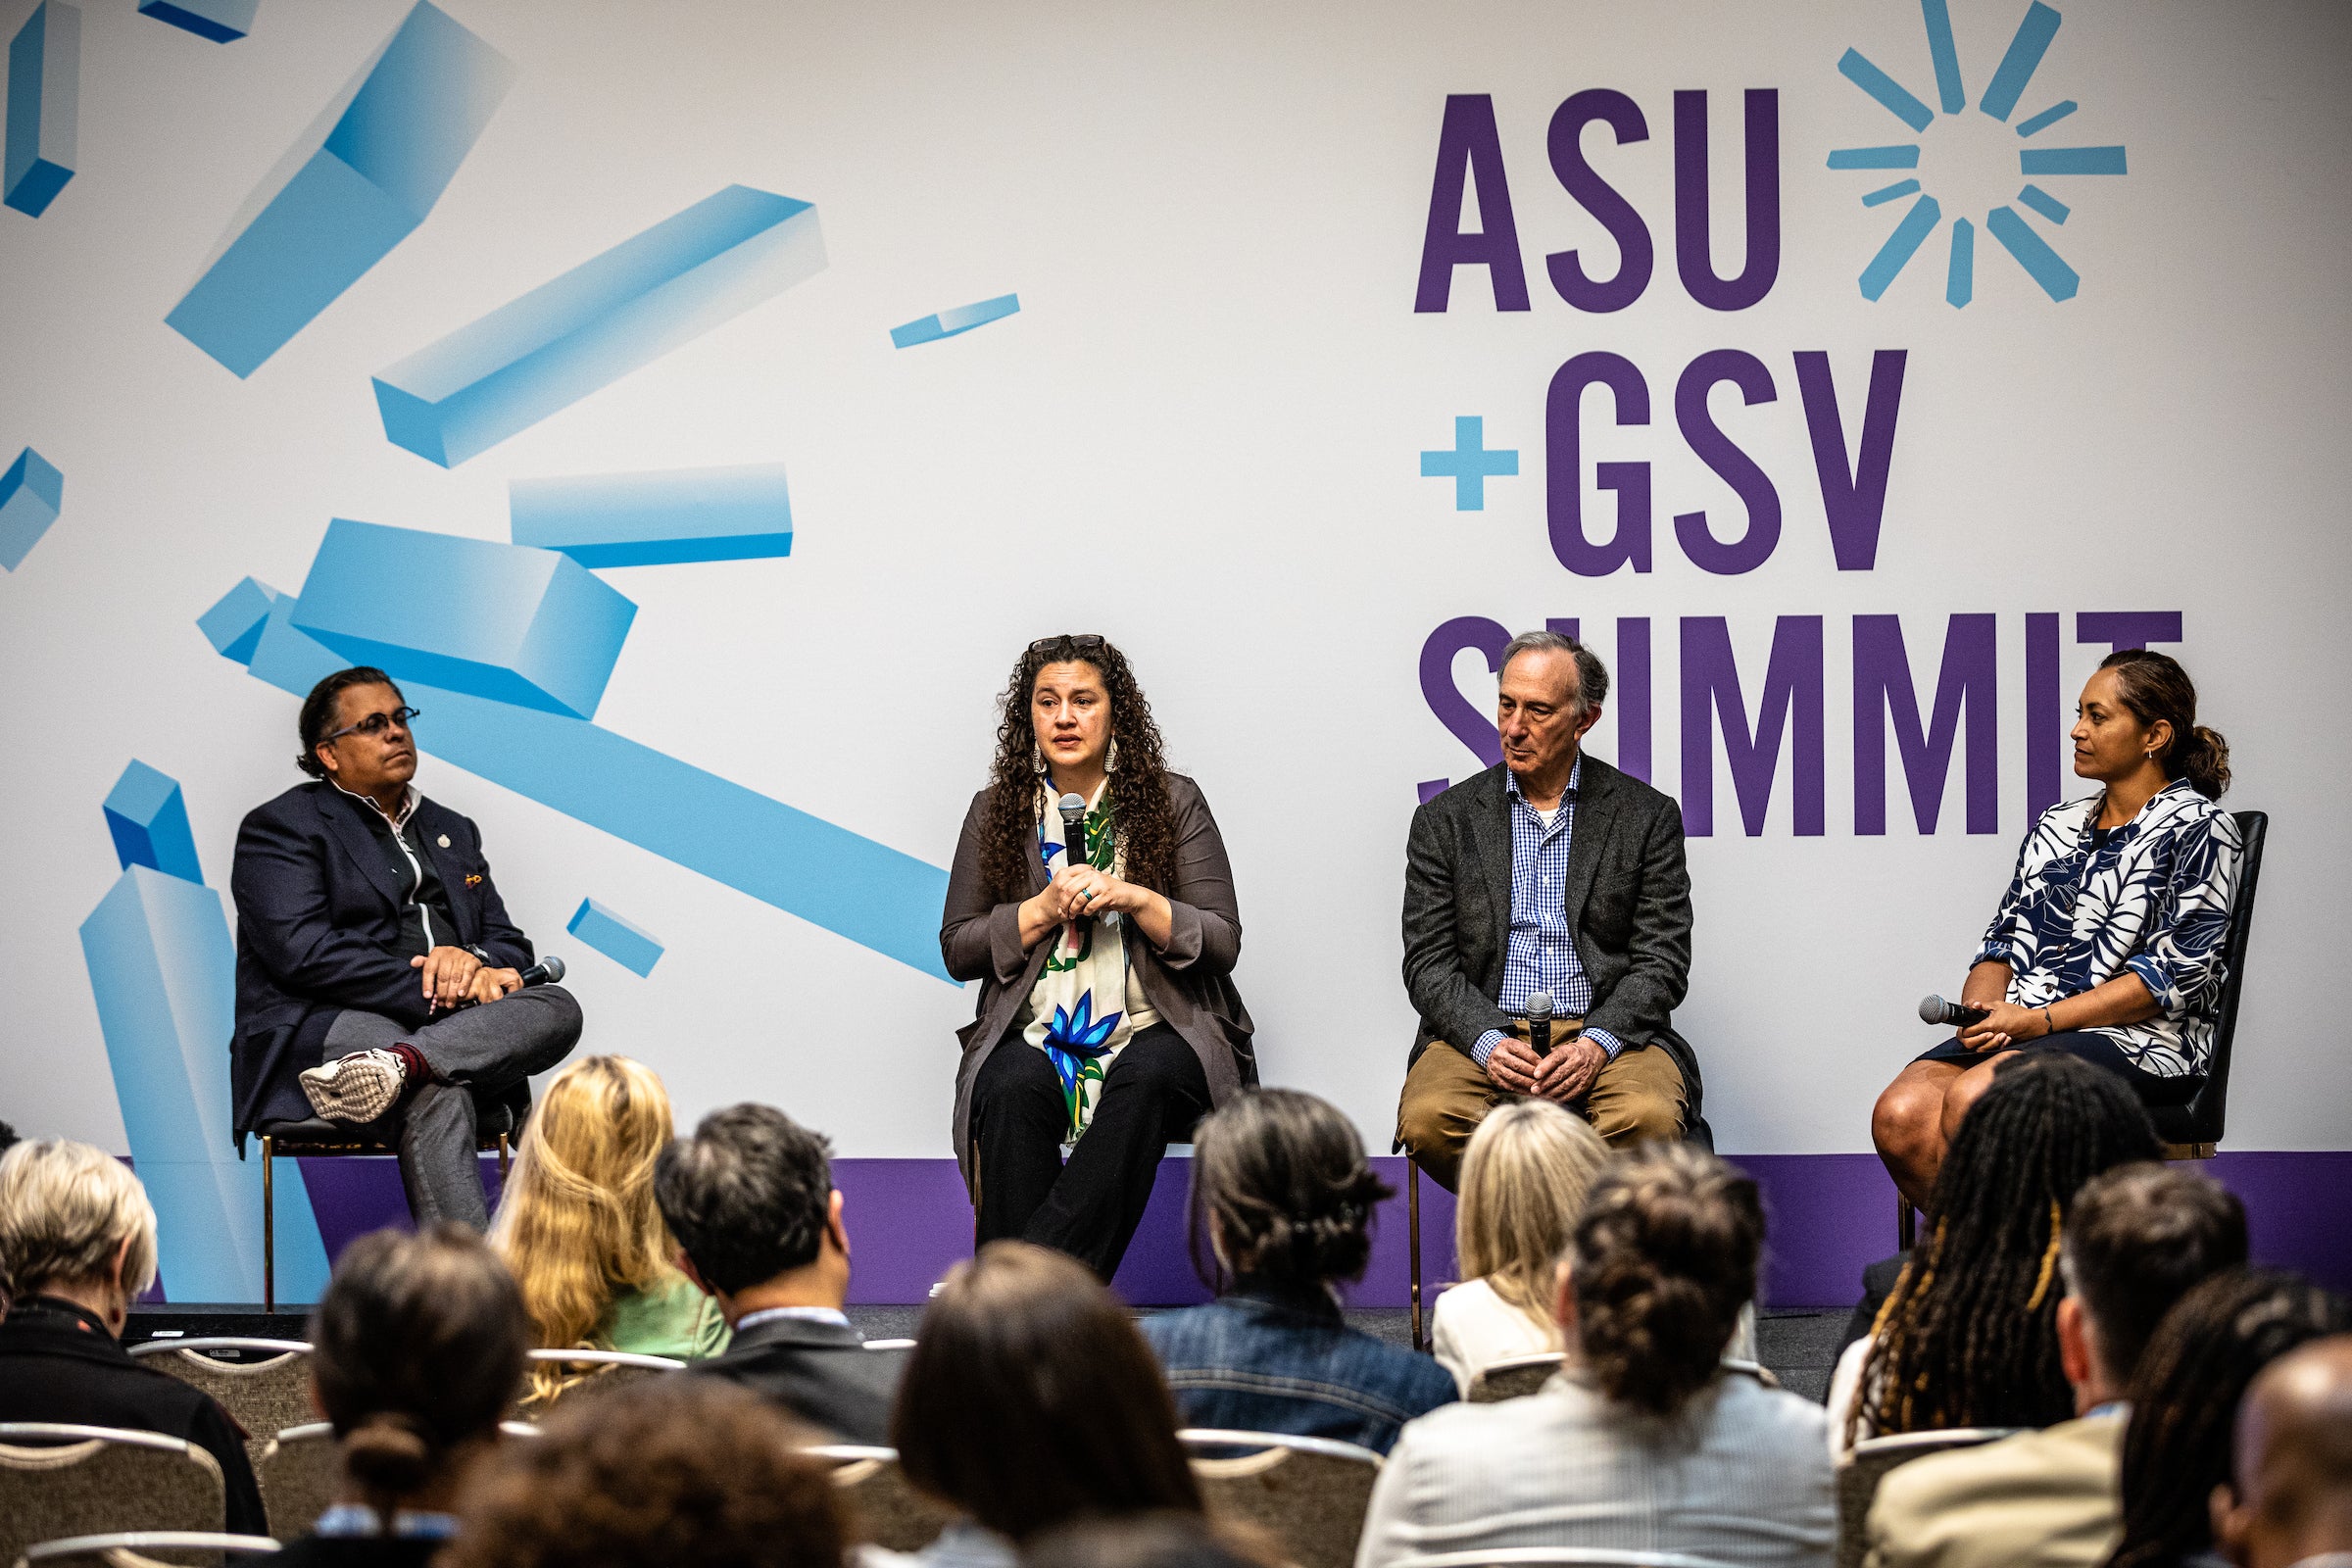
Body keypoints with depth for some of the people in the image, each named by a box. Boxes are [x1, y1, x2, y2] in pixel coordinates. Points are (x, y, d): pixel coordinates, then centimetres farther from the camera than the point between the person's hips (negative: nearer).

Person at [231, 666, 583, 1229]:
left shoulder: (451, 831, 27)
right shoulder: (280, 827, 6)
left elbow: (510, 945, 23)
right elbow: (304, 953, -10)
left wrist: (474, 961, -6)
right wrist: (443, 991, -17)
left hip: (448, 1024, 6)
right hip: (322, 1029, -6)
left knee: (557, 1008, -25)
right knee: (436, 1096, -38)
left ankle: (399, 1065, -47)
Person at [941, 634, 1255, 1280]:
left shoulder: (1173, 802, 7)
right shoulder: (997, 811, 12)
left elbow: (1223, 942, 3)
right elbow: (958, 950, 9)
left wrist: (1133, 897, -12)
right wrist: (1044, 910, -6)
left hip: (1157, 1032, -1)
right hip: (1034, 1032, 1)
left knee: (1145, 1080, -37)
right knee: (1012, 1091, -34)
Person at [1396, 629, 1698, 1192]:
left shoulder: (1647, 816, 8)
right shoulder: (1446, 820, 11)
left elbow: (1662, 961, 3)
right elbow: (1429, 964, 5)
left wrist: (1597, 1044, -16)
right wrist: (1488, 1042, -15)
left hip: (1608, 1034, -1)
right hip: (1482, 1034, 1)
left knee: (1649, 1119, -34)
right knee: (1427, 1122, -31)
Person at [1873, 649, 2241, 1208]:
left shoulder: (2196, 828, 0)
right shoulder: (2057, 825, 21)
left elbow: (2179, 973, -10)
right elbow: (2006, 939, 20)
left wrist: (2038, 1020, -14)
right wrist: (1981, 1009, -6)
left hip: (2139, 1041, -6)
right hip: (2018, 1032, 6)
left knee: (1970, 1099, -34)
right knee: (1899, 1117, -24)